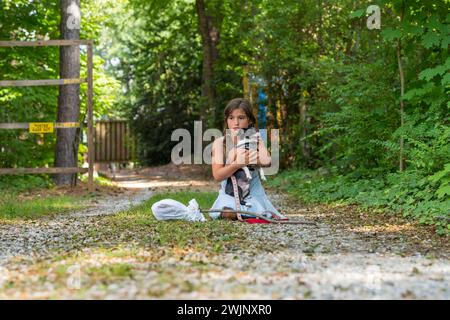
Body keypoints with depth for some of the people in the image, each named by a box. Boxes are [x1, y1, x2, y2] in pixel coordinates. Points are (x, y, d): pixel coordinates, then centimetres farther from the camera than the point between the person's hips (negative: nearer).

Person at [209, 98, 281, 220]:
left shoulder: (256, 142, -1)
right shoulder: (220, 143, -5)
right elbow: (217, 176, -15)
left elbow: (267, 162, -22)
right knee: (229, 214, -29)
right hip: (230, 193, -2)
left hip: (253, 193, 2)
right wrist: (238, 164, -33)